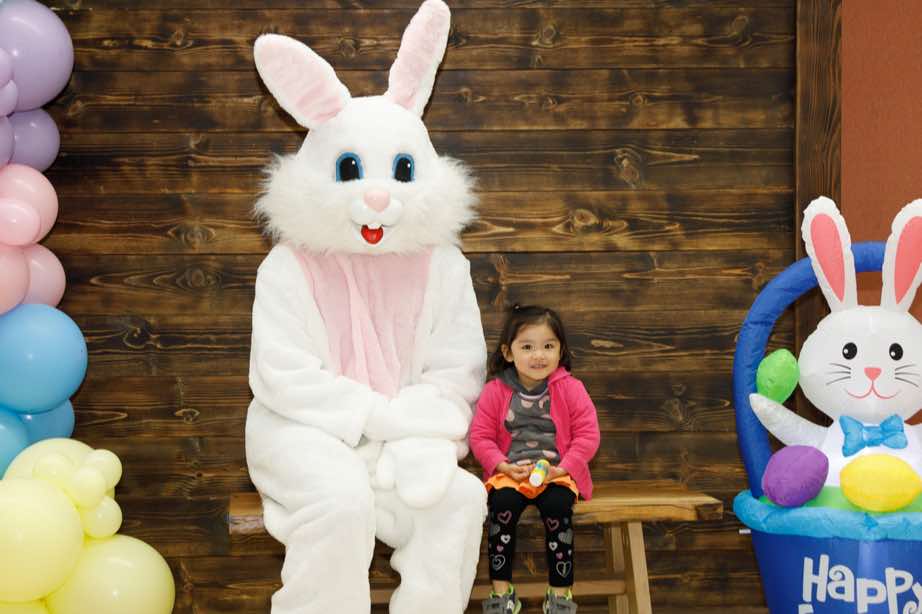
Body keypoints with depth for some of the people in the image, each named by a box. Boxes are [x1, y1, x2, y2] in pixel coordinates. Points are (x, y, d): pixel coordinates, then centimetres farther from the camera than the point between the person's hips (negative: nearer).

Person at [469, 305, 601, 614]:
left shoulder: (570, 389, -4)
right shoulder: (495, 391, -1)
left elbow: (587, 434, -4)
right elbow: (480, 436, 1)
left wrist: (564, 468, -14)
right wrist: (503, 466, -14)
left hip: (557, 473, -1)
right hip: (510, 472, 1)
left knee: (558, 507, -30)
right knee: (502, 504, -28)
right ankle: (501, 588, -14)